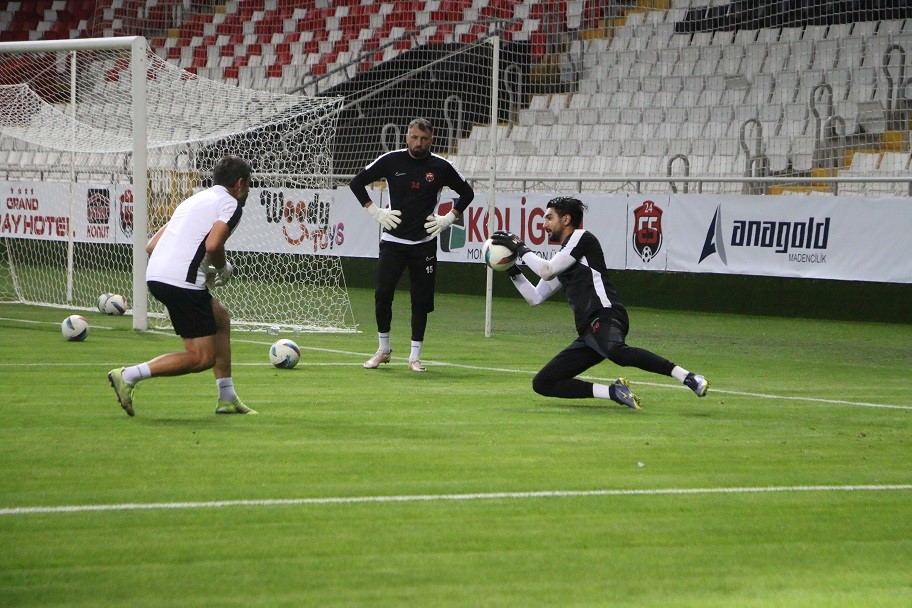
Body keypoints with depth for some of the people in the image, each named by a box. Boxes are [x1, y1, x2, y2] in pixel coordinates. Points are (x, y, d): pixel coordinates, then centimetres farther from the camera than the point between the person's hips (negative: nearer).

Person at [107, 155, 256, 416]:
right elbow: (213, 245, -18)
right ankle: (129, 376, -11)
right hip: (182, 283, -9)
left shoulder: (194, 200, 26)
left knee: (221, 317, 26)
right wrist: (223, 269, 3)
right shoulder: (230, 204, 0)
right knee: (202, 357, -3)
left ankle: (227, 399, 28)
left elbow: (152, 245, 23)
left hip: (156, 276, 9)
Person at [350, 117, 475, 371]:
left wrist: (448, 219, 4)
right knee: (383, 295, -6)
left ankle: (415, 356, 8)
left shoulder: (441, 167, 0)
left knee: (421, 300, -1)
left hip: (424, 243, 0)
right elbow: (357, 182, 7)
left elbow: (467, 193, 14)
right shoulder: (391, 161, -1)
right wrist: (375, 212, 0)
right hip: (393, 241, 0)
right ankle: (383, 350, 12)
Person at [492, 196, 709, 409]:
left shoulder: (581, 238, 5)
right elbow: (535, 297, 32)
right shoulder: (562, 259, 31)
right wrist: (513, 270, 21)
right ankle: (614, 391, -9)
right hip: (587, 332, 9)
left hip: (605, 318, -9)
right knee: (542, 383, 2)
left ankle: (687, 377, -47)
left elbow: (547, 271, -4)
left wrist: (520, 248, 9)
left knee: (615, 350, -43)